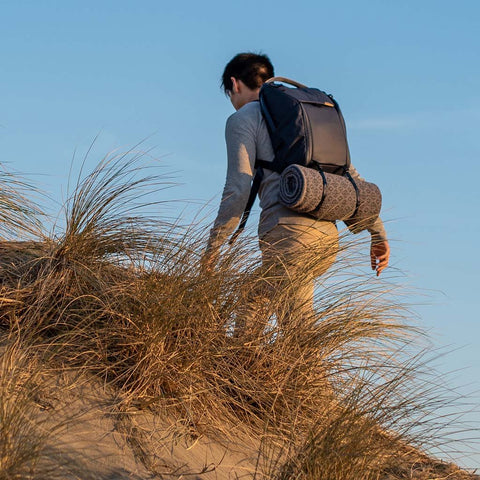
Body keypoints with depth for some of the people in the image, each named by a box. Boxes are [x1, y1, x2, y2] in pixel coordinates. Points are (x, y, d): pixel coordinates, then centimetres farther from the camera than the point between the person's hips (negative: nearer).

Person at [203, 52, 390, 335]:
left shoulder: (243, 119, 6)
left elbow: (238, 189, -6)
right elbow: (351, 176, 20)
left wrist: (214, 244, 1)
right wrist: (379, 234, 19)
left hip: (287, 229, -7)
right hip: (328, 236, 7)